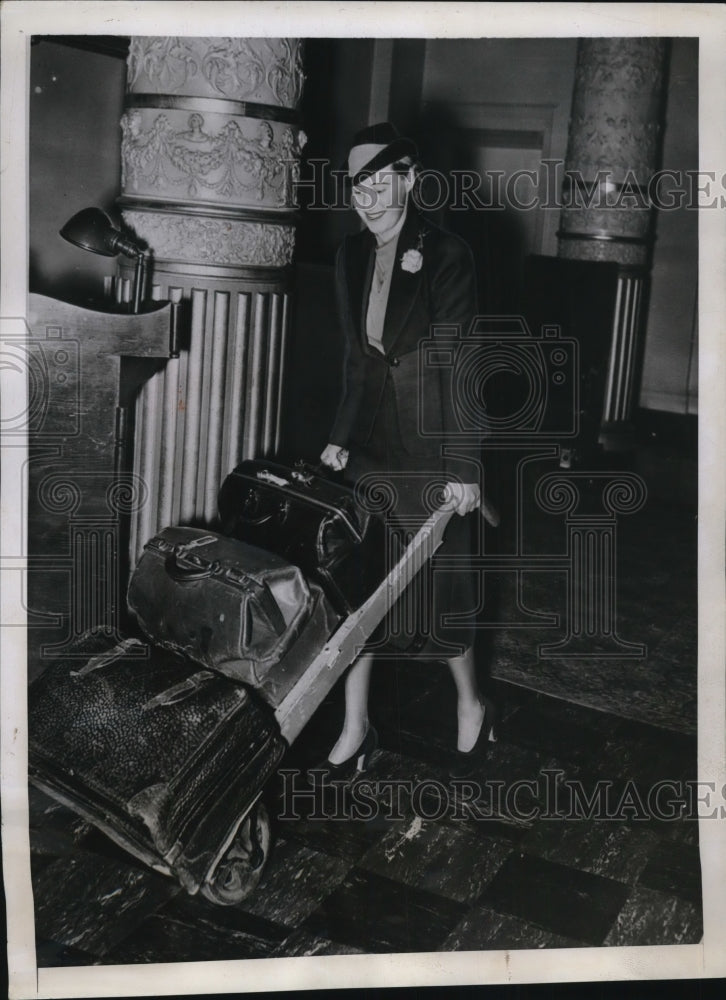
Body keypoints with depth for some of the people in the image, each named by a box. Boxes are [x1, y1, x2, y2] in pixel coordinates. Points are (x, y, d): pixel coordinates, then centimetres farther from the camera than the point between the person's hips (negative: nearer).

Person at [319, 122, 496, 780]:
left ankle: (472, 705, 31)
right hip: (373, 447, 6)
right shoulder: (352, 256, 6)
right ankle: (356, 731, 19)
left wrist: (461, 468, -14)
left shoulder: (446, 256, -11)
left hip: (430, 450, -5)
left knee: (440, 580, 6)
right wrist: (341, 437, 10)